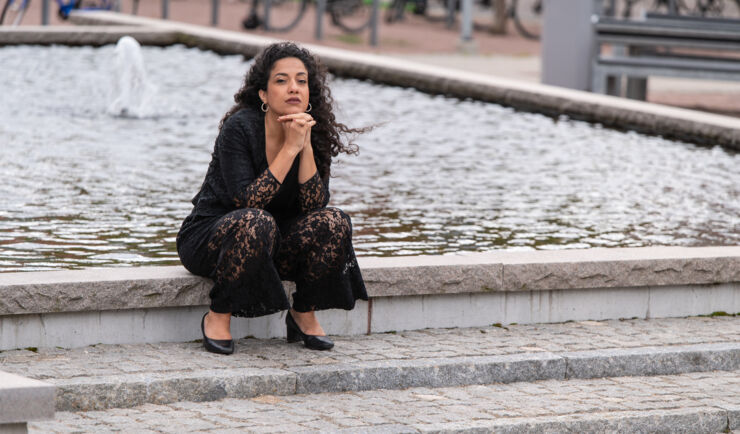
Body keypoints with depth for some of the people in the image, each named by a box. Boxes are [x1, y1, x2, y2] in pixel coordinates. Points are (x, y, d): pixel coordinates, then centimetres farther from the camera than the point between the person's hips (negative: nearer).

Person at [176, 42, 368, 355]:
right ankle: (218, 317, -18)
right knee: (257, 223, -37)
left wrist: (306, 147, -23)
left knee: (334, 222, -20)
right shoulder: (241, 127, -19)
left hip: (273, 246, 5)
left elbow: (314, 205, -13)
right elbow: (246, 201, -28)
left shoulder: (314, 133, -5)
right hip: (209, 240, -5)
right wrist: (290, 148, -29)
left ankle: (303, 316, 0)